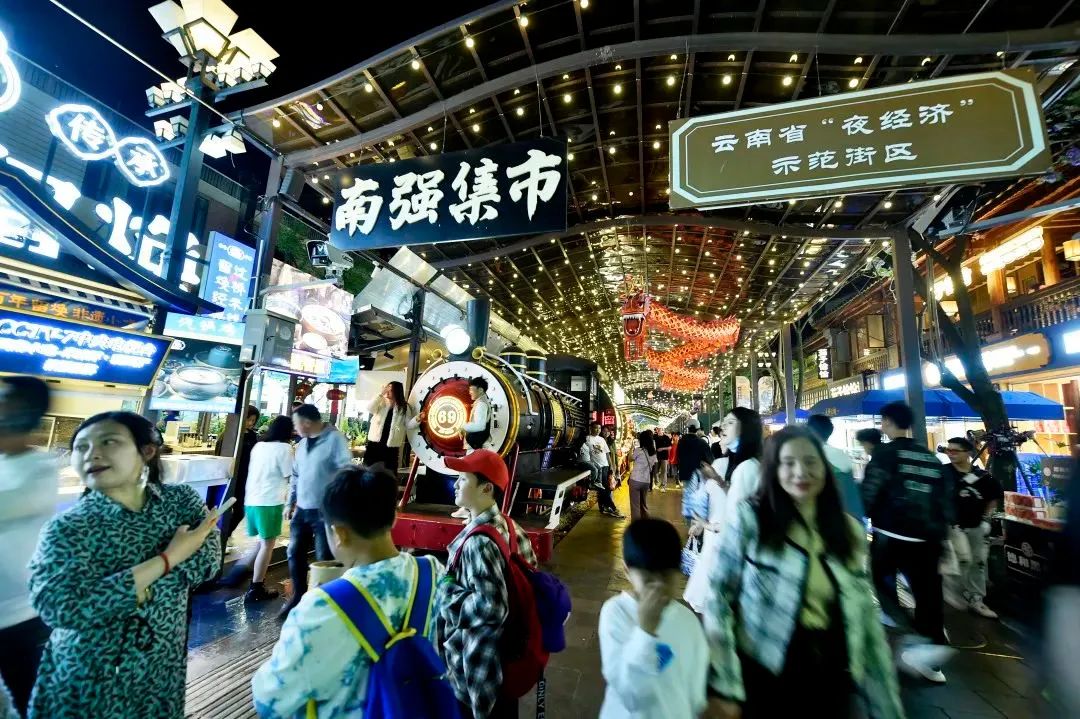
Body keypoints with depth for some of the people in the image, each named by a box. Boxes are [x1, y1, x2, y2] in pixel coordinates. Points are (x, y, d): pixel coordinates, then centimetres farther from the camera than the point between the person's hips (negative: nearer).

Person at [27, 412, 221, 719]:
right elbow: (59, 607, -27)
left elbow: (209, 557, -16)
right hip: (89, 683, -2)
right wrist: (169, 558, -29)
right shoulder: (68, 527, -15)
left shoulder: (181, 499, -8)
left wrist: (138, 589, -25)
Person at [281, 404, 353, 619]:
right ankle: (298, 595, 33)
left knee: (324, 558, 4)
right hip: (302, 509, 7)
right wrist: (290, 502, 16)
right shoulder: (302, 443, 10)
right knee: (295, 553, 14)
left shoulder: (334, 439, -14)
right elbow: (295, 476, 19)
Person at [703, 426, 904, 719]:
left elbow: (866, 616, 6)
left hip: (832, 671, 4)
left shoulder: (849, 529, 2)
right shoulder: (749, 516, -14)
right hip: (766, 670, -4)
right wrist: (724, 686, -15)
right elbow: (718, 595, -14)